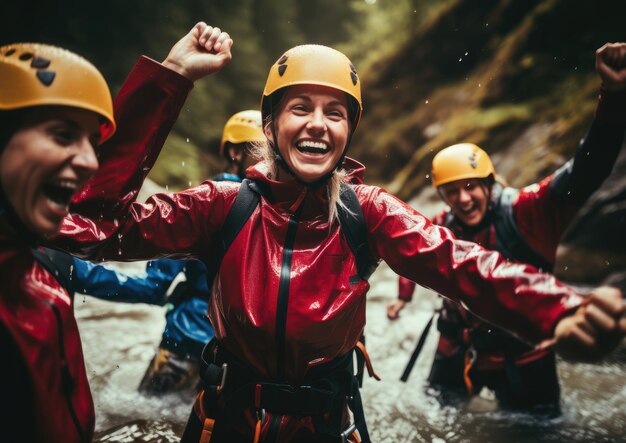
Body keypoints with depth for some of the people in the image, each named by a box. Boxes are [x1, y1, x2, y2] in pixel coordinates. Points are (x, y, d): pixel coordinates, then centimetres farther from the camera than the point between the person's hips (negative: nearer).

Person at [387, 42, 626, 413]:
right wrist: (404, 295, 18)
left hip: (521, 359, -4)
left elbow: (587, 170, -36)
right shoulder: (441, 230, -9)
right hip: (457, 352, 4)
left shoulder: (525, 213, -23)